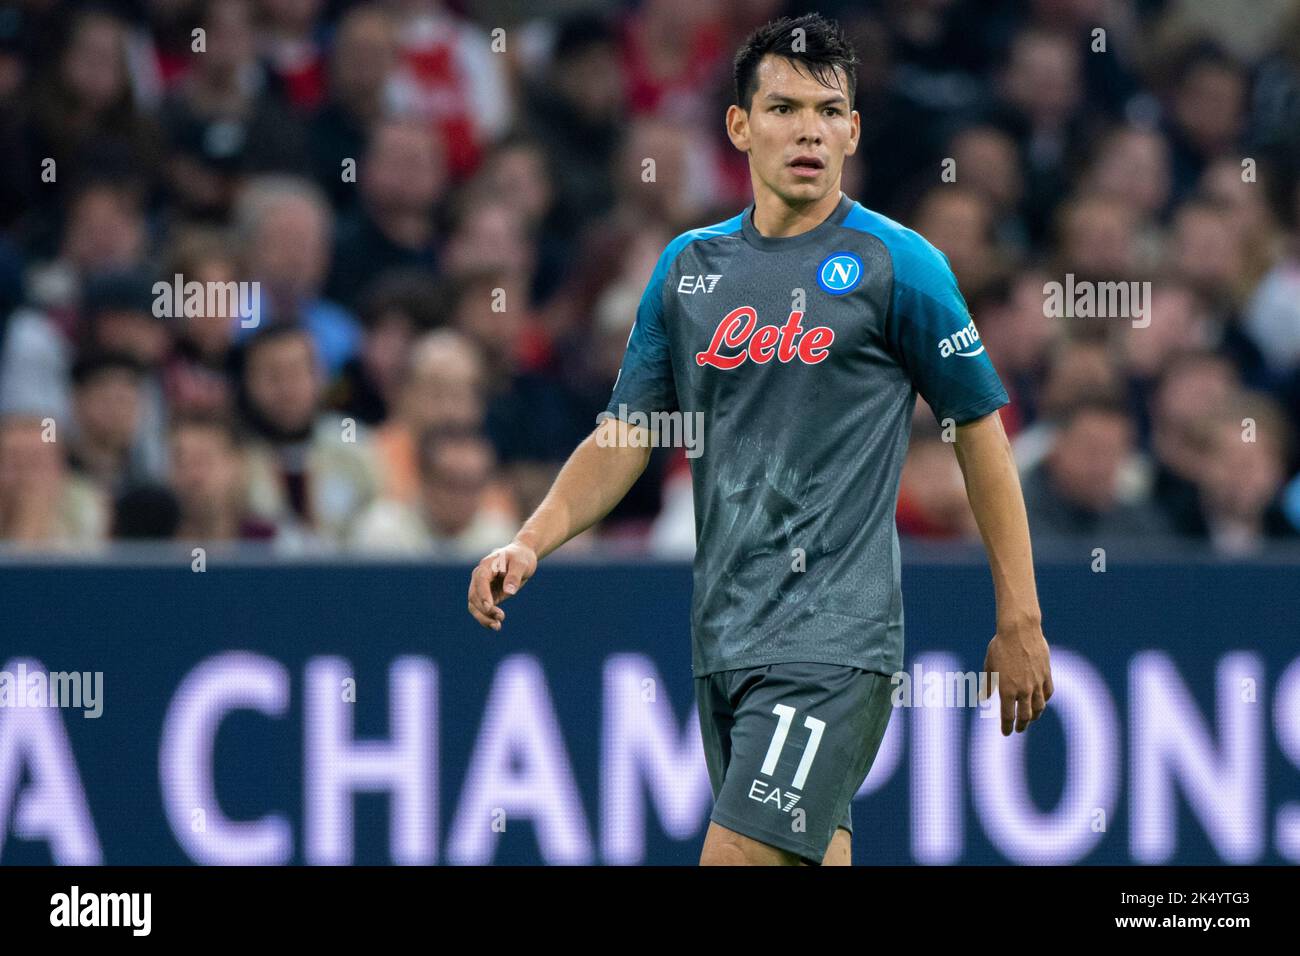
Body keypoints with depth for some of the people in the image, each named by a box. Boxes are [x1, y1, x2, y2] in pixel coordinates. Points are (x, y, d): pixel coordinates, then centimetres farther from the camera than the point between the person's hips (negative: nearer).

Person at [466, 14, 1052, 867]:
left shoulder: (897, 263, -4)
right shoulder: (690, 266, 11)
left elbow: (982, 434, 0)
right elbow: (625, 436, 15)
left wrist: (1020, 621, -1)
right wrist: (529, 543, -1)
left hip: (832, 636, -6)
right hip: (723, 631, 6)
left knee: (739, 856, -17)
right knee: (815, 853, 10)